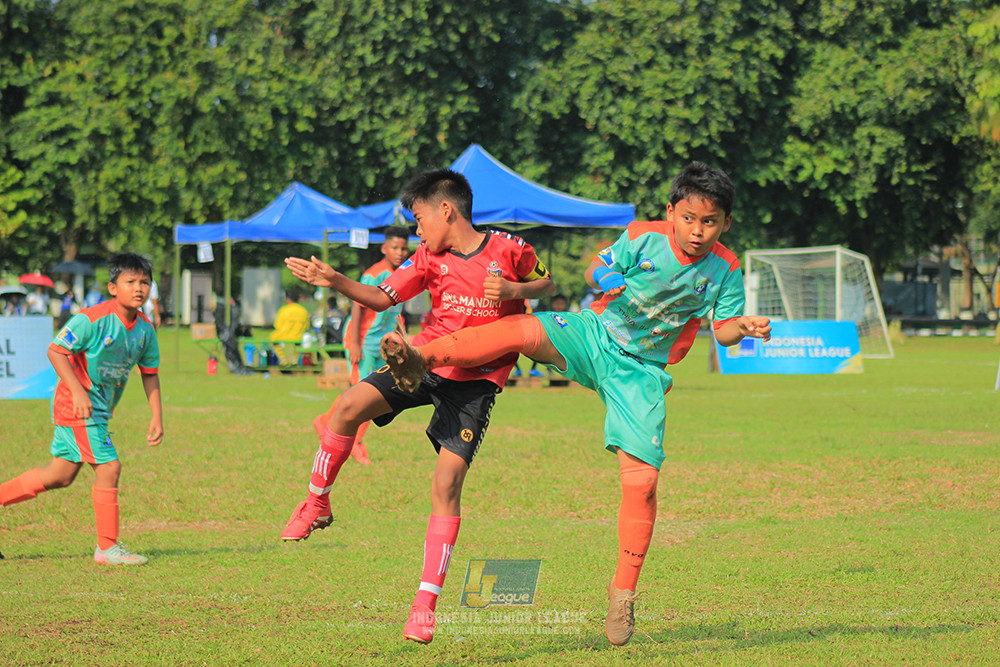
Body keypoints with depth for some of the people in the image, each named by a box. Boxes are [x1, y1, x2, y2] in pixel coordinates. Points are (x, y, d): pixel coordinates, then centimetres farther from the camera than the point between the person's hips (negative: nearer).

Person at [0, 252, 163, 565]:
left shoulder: (145, 328, 2)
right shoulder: (92, 319, -19)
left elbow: (150, 373, 13)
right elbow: (55, 351, -16)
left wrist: (157, 417, 7)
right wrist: (78, 391, -24)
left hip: (100, 410, 8)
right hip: (77, 406, -8)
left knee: (59, 476, 13)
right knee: (108, 467, -12)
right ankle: (107, 547, -3)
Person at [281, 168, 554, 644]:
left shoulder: (508, 249, -7)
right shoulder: (429, 257, 2)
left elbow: (546, 283, 9)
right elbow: (382, 297, 2)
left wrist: (515, 290, -12)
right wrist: (334, 280, -13)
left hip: (476, 380, -4)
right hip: (427, 360, 4)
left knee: (448, 480, -14)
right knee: (352, 404, -22)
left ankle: (425, 604, -9)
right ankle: (316, 505, 0)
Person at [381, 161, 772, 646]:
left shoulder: (725, 270, -3)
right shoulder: (643, 238, -7)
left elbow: (723, 329, 1)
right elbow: (597, 269, 0)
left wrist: (743, 327, -21)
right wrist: (607, 280, -22)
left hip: (642, 373, 0)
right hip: (594, 335, 0)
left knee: (641, 479, -11)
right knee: (522, 330, -31)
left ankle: (623, 591, 5)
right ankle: (420, 361, -38)